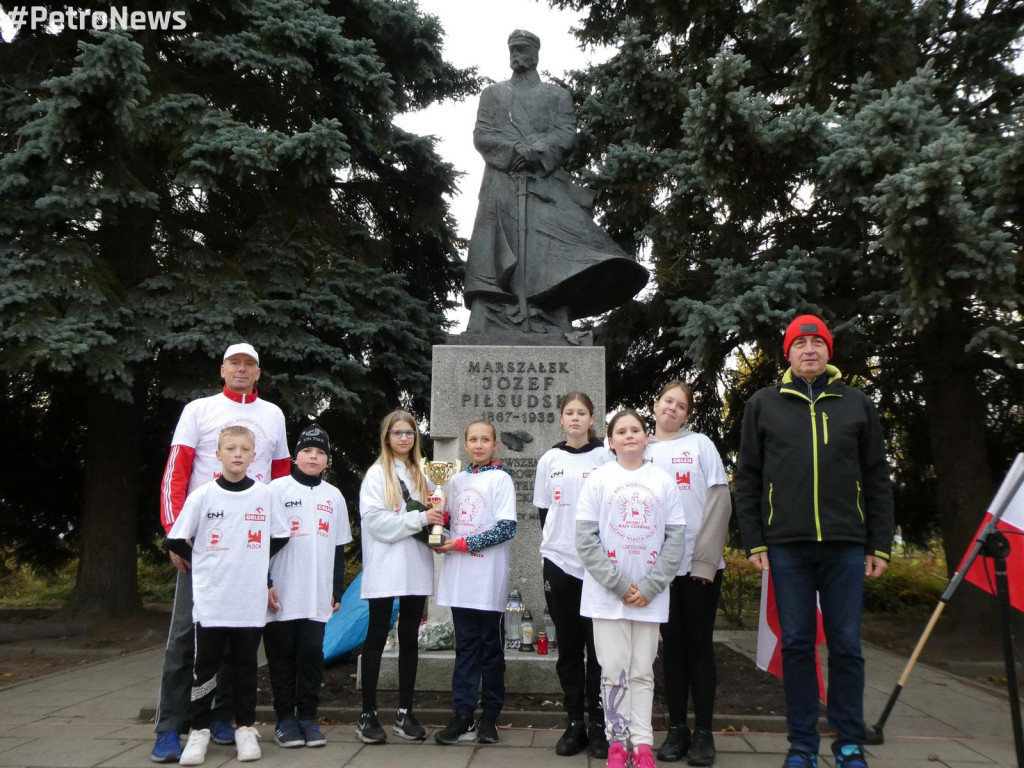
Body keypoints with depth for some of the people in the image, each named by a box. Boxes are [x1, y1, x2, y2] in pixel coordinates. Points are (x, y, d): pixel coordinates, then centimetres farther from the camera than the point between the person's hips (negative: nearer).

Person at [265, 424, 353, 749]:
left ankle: (308, 716, 15)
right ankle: (285, 719, 16)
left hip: (318, 596, 3)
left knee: (312, 654, 4)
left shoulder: (334, 496, 11)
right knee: (283, 656, 5)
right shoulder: (278, 489, 0)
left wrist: (337, 591, 12)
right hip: (282, 595, -3)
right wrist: (265, 584, -8)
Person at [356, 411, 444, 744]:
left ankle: (404, 713, 17)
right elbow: (375, 519, -14)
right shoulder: (377, 473, -1)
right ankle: (367, 714, 11)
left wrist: (437, 520, -4)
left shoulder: (420, 475, 15)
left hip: (416, 569, 5)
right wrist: (419, 519, -18)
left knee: (410, 640, 9)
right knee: (377, 637, 2)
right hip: (385, 569, -5)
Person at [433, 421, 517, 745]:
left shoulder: (500, 479, -3)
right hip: (460, 576, 5)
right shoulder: (457, 480, 13)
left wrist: (464, 544, -13)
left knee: (490, 645, 6)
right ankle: (463, 715, 12)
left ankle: (490, 716, 16)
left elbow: (507, 527, -11)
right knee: (465, 645, 8)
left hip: (488, 578, -4)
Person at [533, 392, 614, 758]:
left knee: (597, 645, 0)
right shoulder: (549, 460, 8)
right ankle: (574, 723, 16)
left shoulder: (604, 457, 2)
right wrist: (553, 541, 6)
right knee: (568, 645, 7)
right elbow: (543, 509, 13)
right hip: (558, 562, 2)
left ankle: (598, 723, 10)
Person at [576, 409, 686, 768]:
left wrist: (649, 587, -8)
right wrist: (618, 584, -11)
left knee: (643, 672, 8)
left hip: (649, 596, 1)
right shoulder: (598, 479, 1)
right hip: (606, 594, -1)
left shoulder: (663, 481, 5)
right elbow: (586, 539, -4)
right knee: (614, 671, 2)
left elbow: (676, 538, 1)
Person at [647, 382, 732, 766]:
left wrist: (706, 558, -11)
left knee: (699, 645, 4)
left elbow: (719, 502, -4)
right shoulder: (643, 453, 9)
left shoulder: (700, 445, 1)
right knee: (673, 645, 8)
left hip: (701, 563, -2)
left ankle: (704, 732, 12)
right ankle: (676, 728, 17)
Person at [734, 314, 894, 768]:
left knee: (846, 646, 6)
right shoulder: (764, 405, 6)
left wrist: (880, 545, 5)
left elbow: (877, 479, 9)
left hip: (846, 544, 1)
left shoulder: (856, 404, 9)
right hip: (787, 545, 0)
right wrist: (754, 542, -1)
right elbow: (747, 479, 5)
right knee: (796, 645, 5)